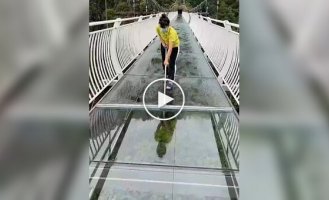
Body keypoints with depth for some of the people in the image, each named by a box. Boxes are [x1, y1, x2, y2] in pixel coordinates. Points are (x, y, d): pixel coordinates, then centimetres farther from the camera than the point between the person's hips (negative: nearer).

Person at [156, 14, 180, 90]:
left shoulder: (172, 32, -43)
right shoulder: (158, 28, -28)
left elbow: (170, 48, -45)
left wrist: (167, 59, -51)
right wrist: (163, 42, -16)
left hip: (174, 46, -5)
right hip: (164, 45, 5)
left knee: (171, 64, -7)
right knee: (164, 63, 13)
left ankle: (171, 81, 6)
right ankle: (168, 75, 38)